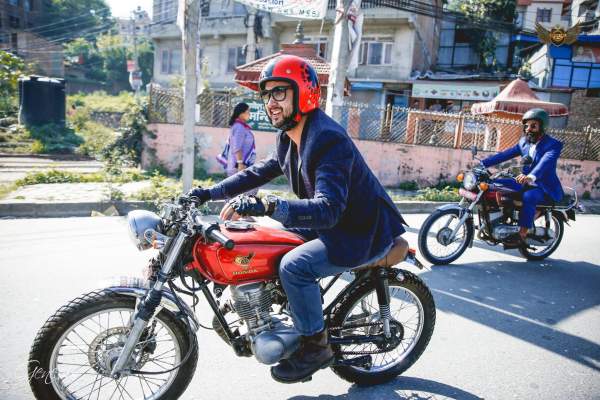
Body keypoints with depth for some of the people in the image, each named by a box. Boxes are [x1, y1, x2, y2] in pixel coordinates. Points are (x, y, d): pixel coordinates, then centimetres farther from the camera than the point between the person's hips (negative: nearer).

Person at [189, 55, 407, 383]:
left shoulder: (328, 140, -26)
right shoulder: (290, 138, 5)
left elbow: (328, 210, -37)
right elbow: (260, 172, 14)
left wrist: (267, 206, -49)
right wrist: (211, 192, 7)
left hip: (365, 232, -10)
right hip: (333, 225, 10)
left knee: (294, 265, -26)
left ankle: (316, 346, -3)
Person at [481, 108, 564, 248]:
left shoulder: (553, 145, -15)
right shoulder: (524, 142, 6)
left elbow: (545, 162, -35)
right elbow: (504, 154, 2)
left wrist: (531, 177, -55)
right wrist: (482, 163, -11)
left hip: (545, 188, -7)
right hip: (527, 184, 7)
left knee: (528, 197, -37)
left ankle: (521, 236, -29)